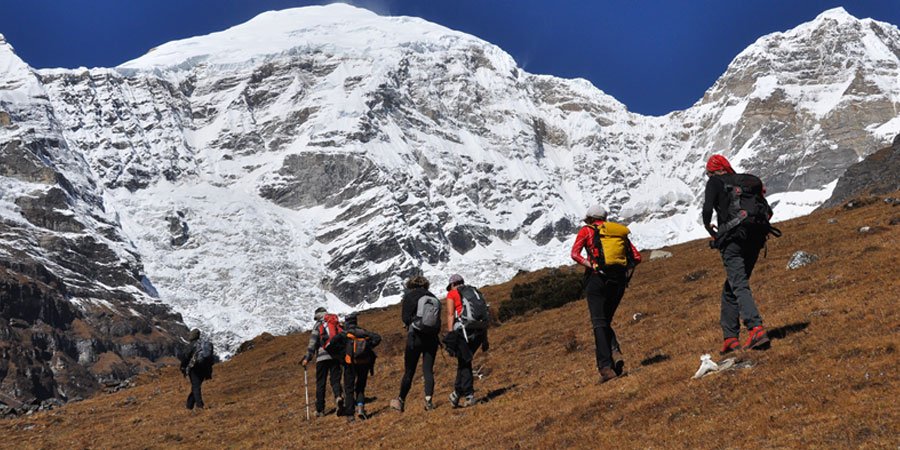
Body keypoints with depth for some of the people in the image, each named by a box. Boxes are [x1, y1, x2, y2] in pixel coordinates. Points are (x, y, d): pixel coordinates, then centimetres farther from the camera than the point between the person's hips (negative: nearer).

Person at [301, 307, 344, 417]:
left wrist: (307, 358, -4)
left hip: (322, 356, -3)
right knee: (335, 380, 4)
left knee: (320, 383, 5)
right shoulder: (336, 324, 16)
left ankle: (320, 409, 8)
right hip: (336, 356, 3)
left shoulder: (318, 325, 4)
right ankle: (338, 396, -27)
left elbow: (312, 343, -5)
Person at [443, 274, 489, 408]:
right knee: (464, 361, 16)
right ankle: (458, 392, 15)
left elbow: (450, 314, -2)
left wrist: (450, 336, -7)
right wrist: (485, 339, 20)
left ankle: (469, 396, -1)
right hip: (480, 331, 5)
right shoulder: (475, 292, 25)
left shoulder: (452, 294, 10)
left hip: (464, 329, -5)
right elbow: (485, 316, 20)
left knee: (464, 363, 4)